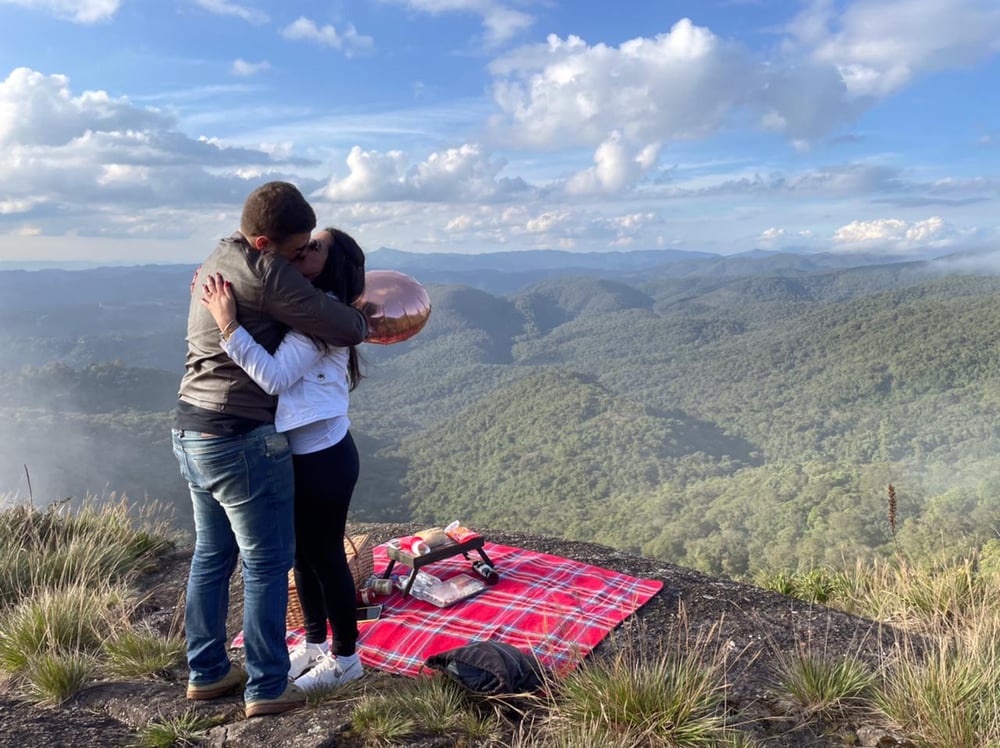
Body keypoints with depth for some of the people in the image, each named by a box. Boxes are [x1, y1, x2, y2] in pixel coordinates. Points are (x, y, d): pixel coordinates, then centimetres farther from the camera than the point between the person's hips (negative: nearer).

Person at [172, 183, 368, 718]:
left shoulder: (214, 264, 12)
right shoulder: (264, 272, -18)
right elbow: (343, 329, -17)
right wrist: (360, 321, 4)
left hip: (191, 432, 9)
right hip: (243, 441, -9)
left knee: (211, 554, 19)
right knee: (267, 564, 4)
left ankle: (206, 673, 32)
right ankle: (267, 688, 16)